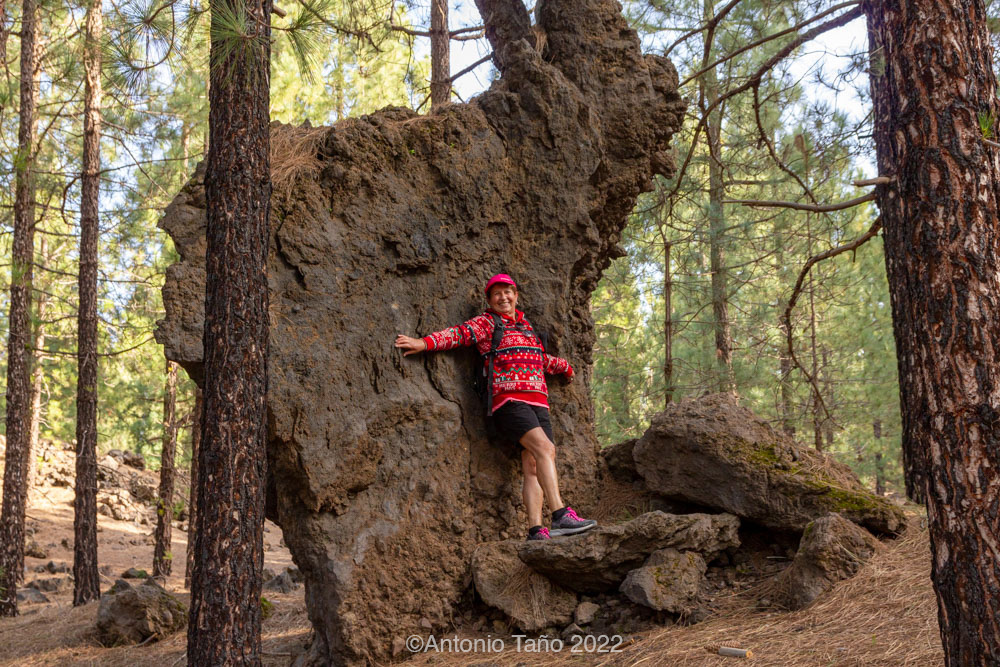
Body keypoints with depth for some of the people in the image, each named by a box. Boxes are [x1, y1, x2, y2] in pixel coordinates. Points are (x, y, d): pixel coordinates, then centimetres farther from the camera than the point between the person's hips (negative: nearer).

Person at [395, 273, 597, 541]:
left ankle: (536, 530, -12)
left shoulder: (525, 325, 27)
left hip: (538, 402, 6)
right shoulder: (486, 322, 8)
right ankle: (561, 515, -29)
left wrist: (565, 366, 55)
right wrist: (425, 343, -18)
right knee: (545, 449, -24)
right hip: (509, 399, -6)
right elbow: (459, 333, -5)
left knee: (533, 466, -6)